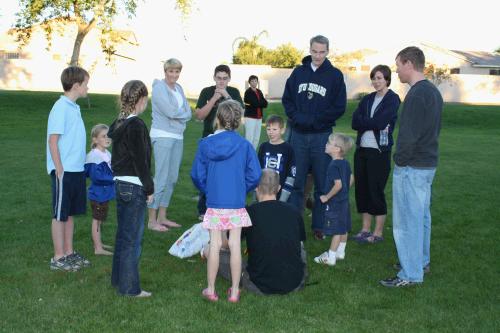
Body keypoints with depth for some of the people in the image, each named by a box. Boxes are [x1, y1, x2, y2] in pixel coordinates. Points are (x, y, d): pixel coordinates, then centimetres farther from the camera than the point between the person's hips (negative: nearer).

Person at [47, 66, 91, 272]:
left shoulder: (74, 107, 10)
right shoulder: (61, 108, -15)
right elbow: (53, 141, -17)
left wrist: (80, 167, 14)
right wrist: (60, 170, -17)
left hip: (76, 170, 8)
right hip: (64, 171, -8)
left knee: (70, 213, 15)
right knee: (60, 215, 2)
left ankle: (69, 253, 25)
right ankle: (58, 258, 11)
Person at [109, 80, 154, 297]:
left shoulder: (118, 123, 11)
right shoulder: (136, 126, -17)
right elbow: (141, 161, -17)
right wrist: (149, 189, -10)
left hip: (120, 183, 9)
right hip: (134, 186, -9)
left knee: (123, 234, 19)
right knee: (133, 238, -1)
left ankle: (118, 279, 30)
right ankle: (129, 288, 6)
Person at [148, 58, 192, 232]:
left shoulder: (178, 88, 15)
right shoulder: (159, 87, -7)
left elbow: (188, 113, 9)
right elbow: (170, 111, -17)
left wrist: (176, 114, -8)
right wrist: (182, 112, 1)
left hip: (178, 136, 8)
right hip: (162, 136, -8)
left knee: (172, 178, 9)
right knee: (161, 178, -9)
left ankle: (162, 217, 18)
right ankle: (152, 220, -2)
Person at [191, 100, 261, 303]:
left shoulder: (205, 144, -4)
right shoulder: (244, 145, -5)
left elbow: (197, 175, -1)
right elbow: (254, 175, -5)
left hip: (214, 203, 0)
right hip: (237, 203, 0)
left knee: (214, 245, 9)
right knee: (235, 246, 6)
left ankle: (211, 290, 18)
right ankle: (234, 291, 14)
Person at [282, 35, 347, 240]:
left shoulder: (335, 75, 0)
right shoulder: (298, 72, 9)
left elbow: (339, 107, -4)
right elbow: (287, 99, 9)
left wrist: (314, 120, -10)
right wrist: (297, 117, -8)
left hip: (322, 136, -2)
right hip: (298, 134, 2)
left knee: (322, 183, 3)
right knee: (295, 181, 6)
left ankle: (319, 226, 13)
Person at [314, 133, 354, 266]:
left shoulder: (334, 165, -21)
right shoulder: (345, 163, 6)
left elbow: (338, 184, -28)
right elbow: (351, 179, 15)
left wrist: (327, 197, -18)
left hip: (335, 202, -9)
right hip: (344, 200, 9)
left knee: (337, 230, -4)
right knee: (343, 228, 17)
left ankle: (330, 257, 3)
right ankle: (340, 252, 30)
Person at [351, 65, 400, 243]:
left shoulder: (393, 99, -4)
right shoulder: (367, 99, 14)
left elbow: (380, 122, -16)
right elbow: (355, 122, 1)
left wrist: (363, 122, -3)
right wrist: (372, 123, -13)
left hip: (379, 150, -6)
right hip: (362, 149, 6)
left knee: (376, 191, -1)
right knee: (361, 189, 8)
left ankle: (378, 232, 10)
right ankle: (366, 229, 20)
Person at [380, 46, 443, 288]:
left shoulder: (416, 95, -19)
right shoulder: (433, 92, 11)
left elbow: (408, 135, -22)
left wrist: (400, 160, -9)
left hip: (411, 168, -10)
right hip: (428, 164, 10)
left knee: (407, 220, -3)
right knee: (421, 216, 19)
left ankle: (410, 274, 2)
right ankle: (421, 261, 32)